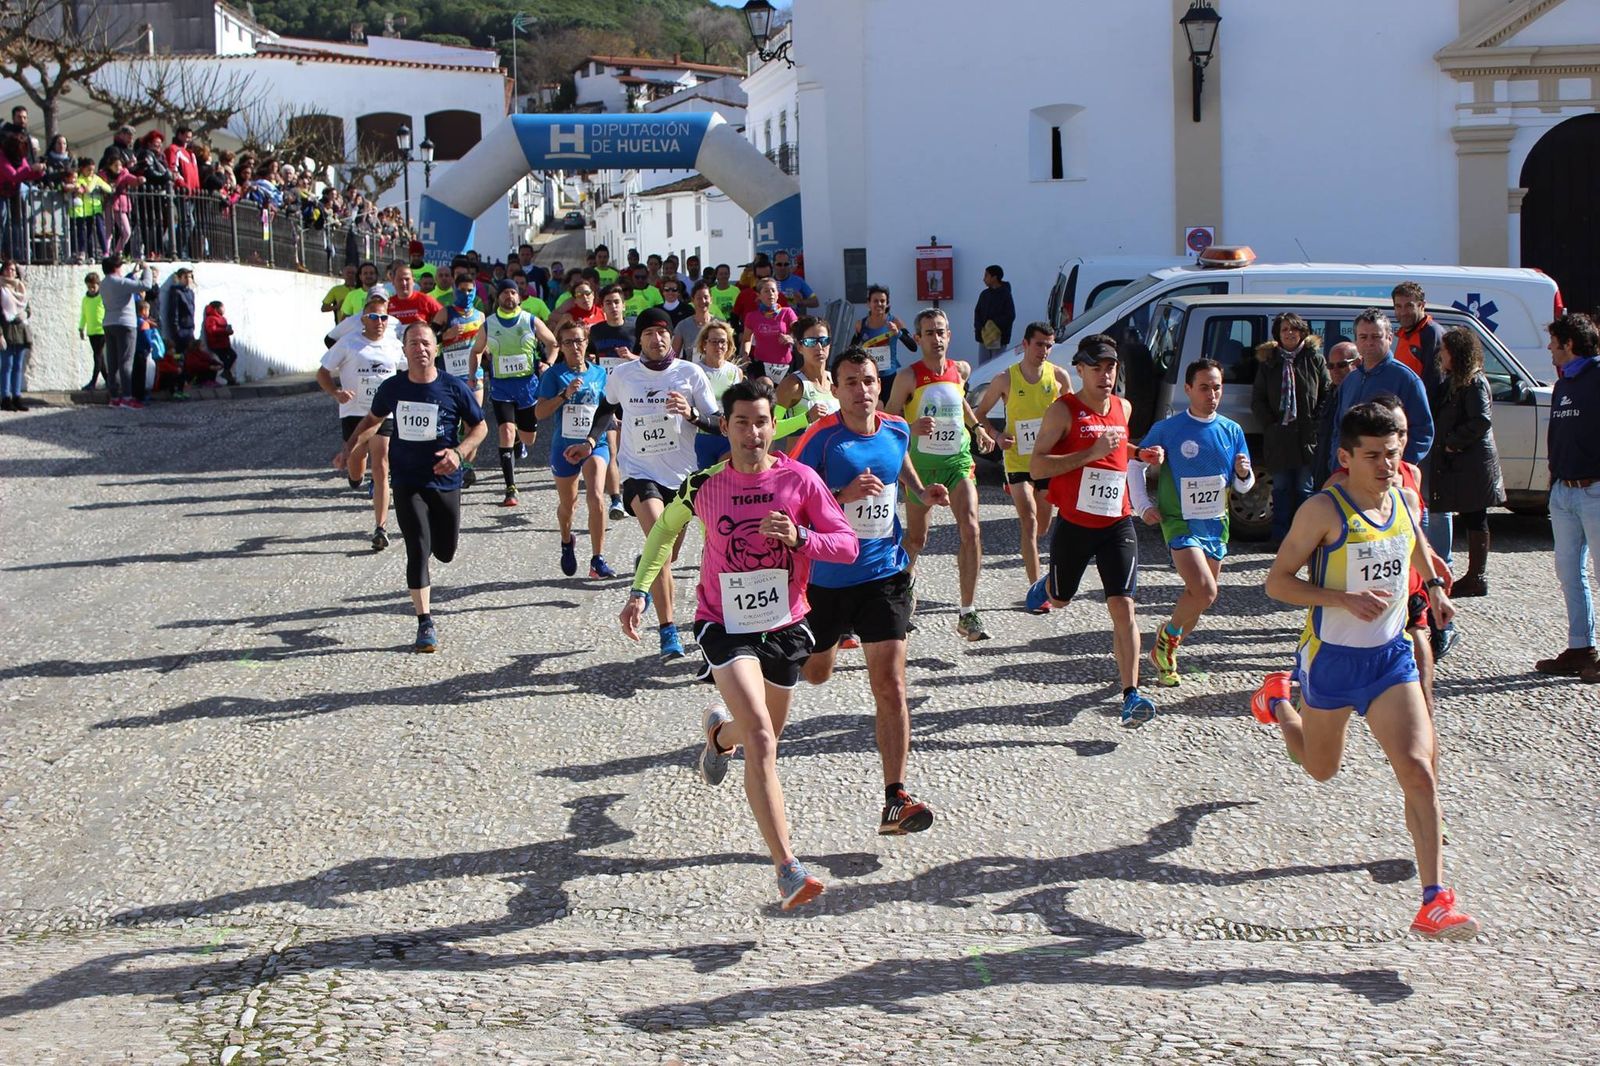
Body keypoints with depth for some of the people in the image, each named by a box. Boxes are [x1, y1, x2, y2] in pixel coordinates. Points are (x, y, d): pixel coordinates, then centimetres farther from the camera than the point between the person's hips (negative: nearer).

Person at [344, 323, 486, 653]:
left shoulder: (454, 388, -8)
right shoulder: (392, 388, -2)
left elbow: (479, 427, 1)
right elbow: (374, 418, 17)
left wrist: (459, 453, -17)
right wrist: (352, 445, 3)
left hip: (445, 481, 0)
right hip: (407, 483, 0)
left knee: (445, 551, 9)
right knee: (418, 550, -10)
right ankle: (425, 623, -4)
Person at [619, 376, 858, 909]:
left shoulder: (800, 479, -8)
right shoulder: (702, 485, -6)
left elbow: (847, 543, -7)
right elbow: (665, 530, 13)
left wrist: (800, 537, -25)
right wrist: (640, 590, 7)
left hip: (784, 624, 3)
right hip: (724, 623, -3)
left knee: (767, 734, 22)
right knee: (761, 739, -21)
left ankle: (720, 730, 61)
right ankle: (787, 869, -24)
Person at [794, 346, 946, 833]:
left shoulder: (896, 431, 2)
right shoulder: (821, 438, -14)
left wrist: (921, 490, 13)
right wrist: (842, 495, -27)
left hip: (884, 574, 2)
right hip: (826, 578, -2)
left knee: (890, 688, -9)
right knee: (814, 673, 19)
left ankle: (895, 801, -9)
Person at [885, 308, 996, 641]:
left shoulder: (961, 370, 4)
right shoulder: (908, 377, -10)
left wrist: (977, 427, 23)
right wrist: (912, 429, -26)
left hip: (958, 460, 2)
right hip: (920, 461, -2)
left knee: (970, 531, -14)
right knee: (916, 539, 9)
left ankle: (967, 614, -12)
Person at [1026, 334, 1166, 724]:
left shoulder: (1123, 408, 7)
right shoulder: (1064, 411, -12)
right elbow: (1036, 467, -19)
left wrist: (1140, 454, 8)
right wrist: (1092, 452, -26)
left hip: (1117, 524, 2)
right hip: (1073, 525, -2)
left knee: (1123, 606, -11)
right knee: (1059, 599, 19)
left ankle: (1131, 695, -14)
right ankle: (1045, 584, 58)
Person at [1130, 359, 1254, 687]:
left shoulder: (1232, 431, 4)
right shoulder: (1167, 429, -8)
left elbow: (1243, 486, 10)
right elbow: (1135, 464, 3)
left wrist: (1244, 473, -13)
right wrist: (1144, 505, -6)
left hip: (1216, 524, 5)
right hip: (1179, 522, -5)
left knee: (1201, 596, 12)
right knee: (1204, 592, -22)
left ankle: (1166, 652, 33)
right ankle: (1167, 635, 5)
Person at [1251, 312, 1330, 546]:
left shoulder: (1315, 359, 4)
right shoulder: (1269, 362, 9)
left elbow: (1328, 395, 1)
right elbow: (1257, 399, 9)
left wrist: (1316, 424, -8)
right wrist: (1270, 425, -3)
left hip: (1308, 438, -2)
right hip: (1278, 437, 2)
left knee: (1306, 489, 0)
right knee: (1281, 489, 6)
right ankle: (1282, 538, 12)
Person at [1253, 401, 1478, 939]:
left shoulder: (1406, 501, 0)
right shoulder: (1323, 511, -18)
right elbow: (1277, 581, -16)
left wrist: (1433, 584, 11)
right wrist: (1345, 599, -27)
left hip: (1390, 656, 3)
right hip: (1331, 657, -3)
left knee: (1418, 770, -13)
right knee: (1322, 769, 20)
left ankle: (1434, 902, -14)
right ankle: (1278, 702, 53)